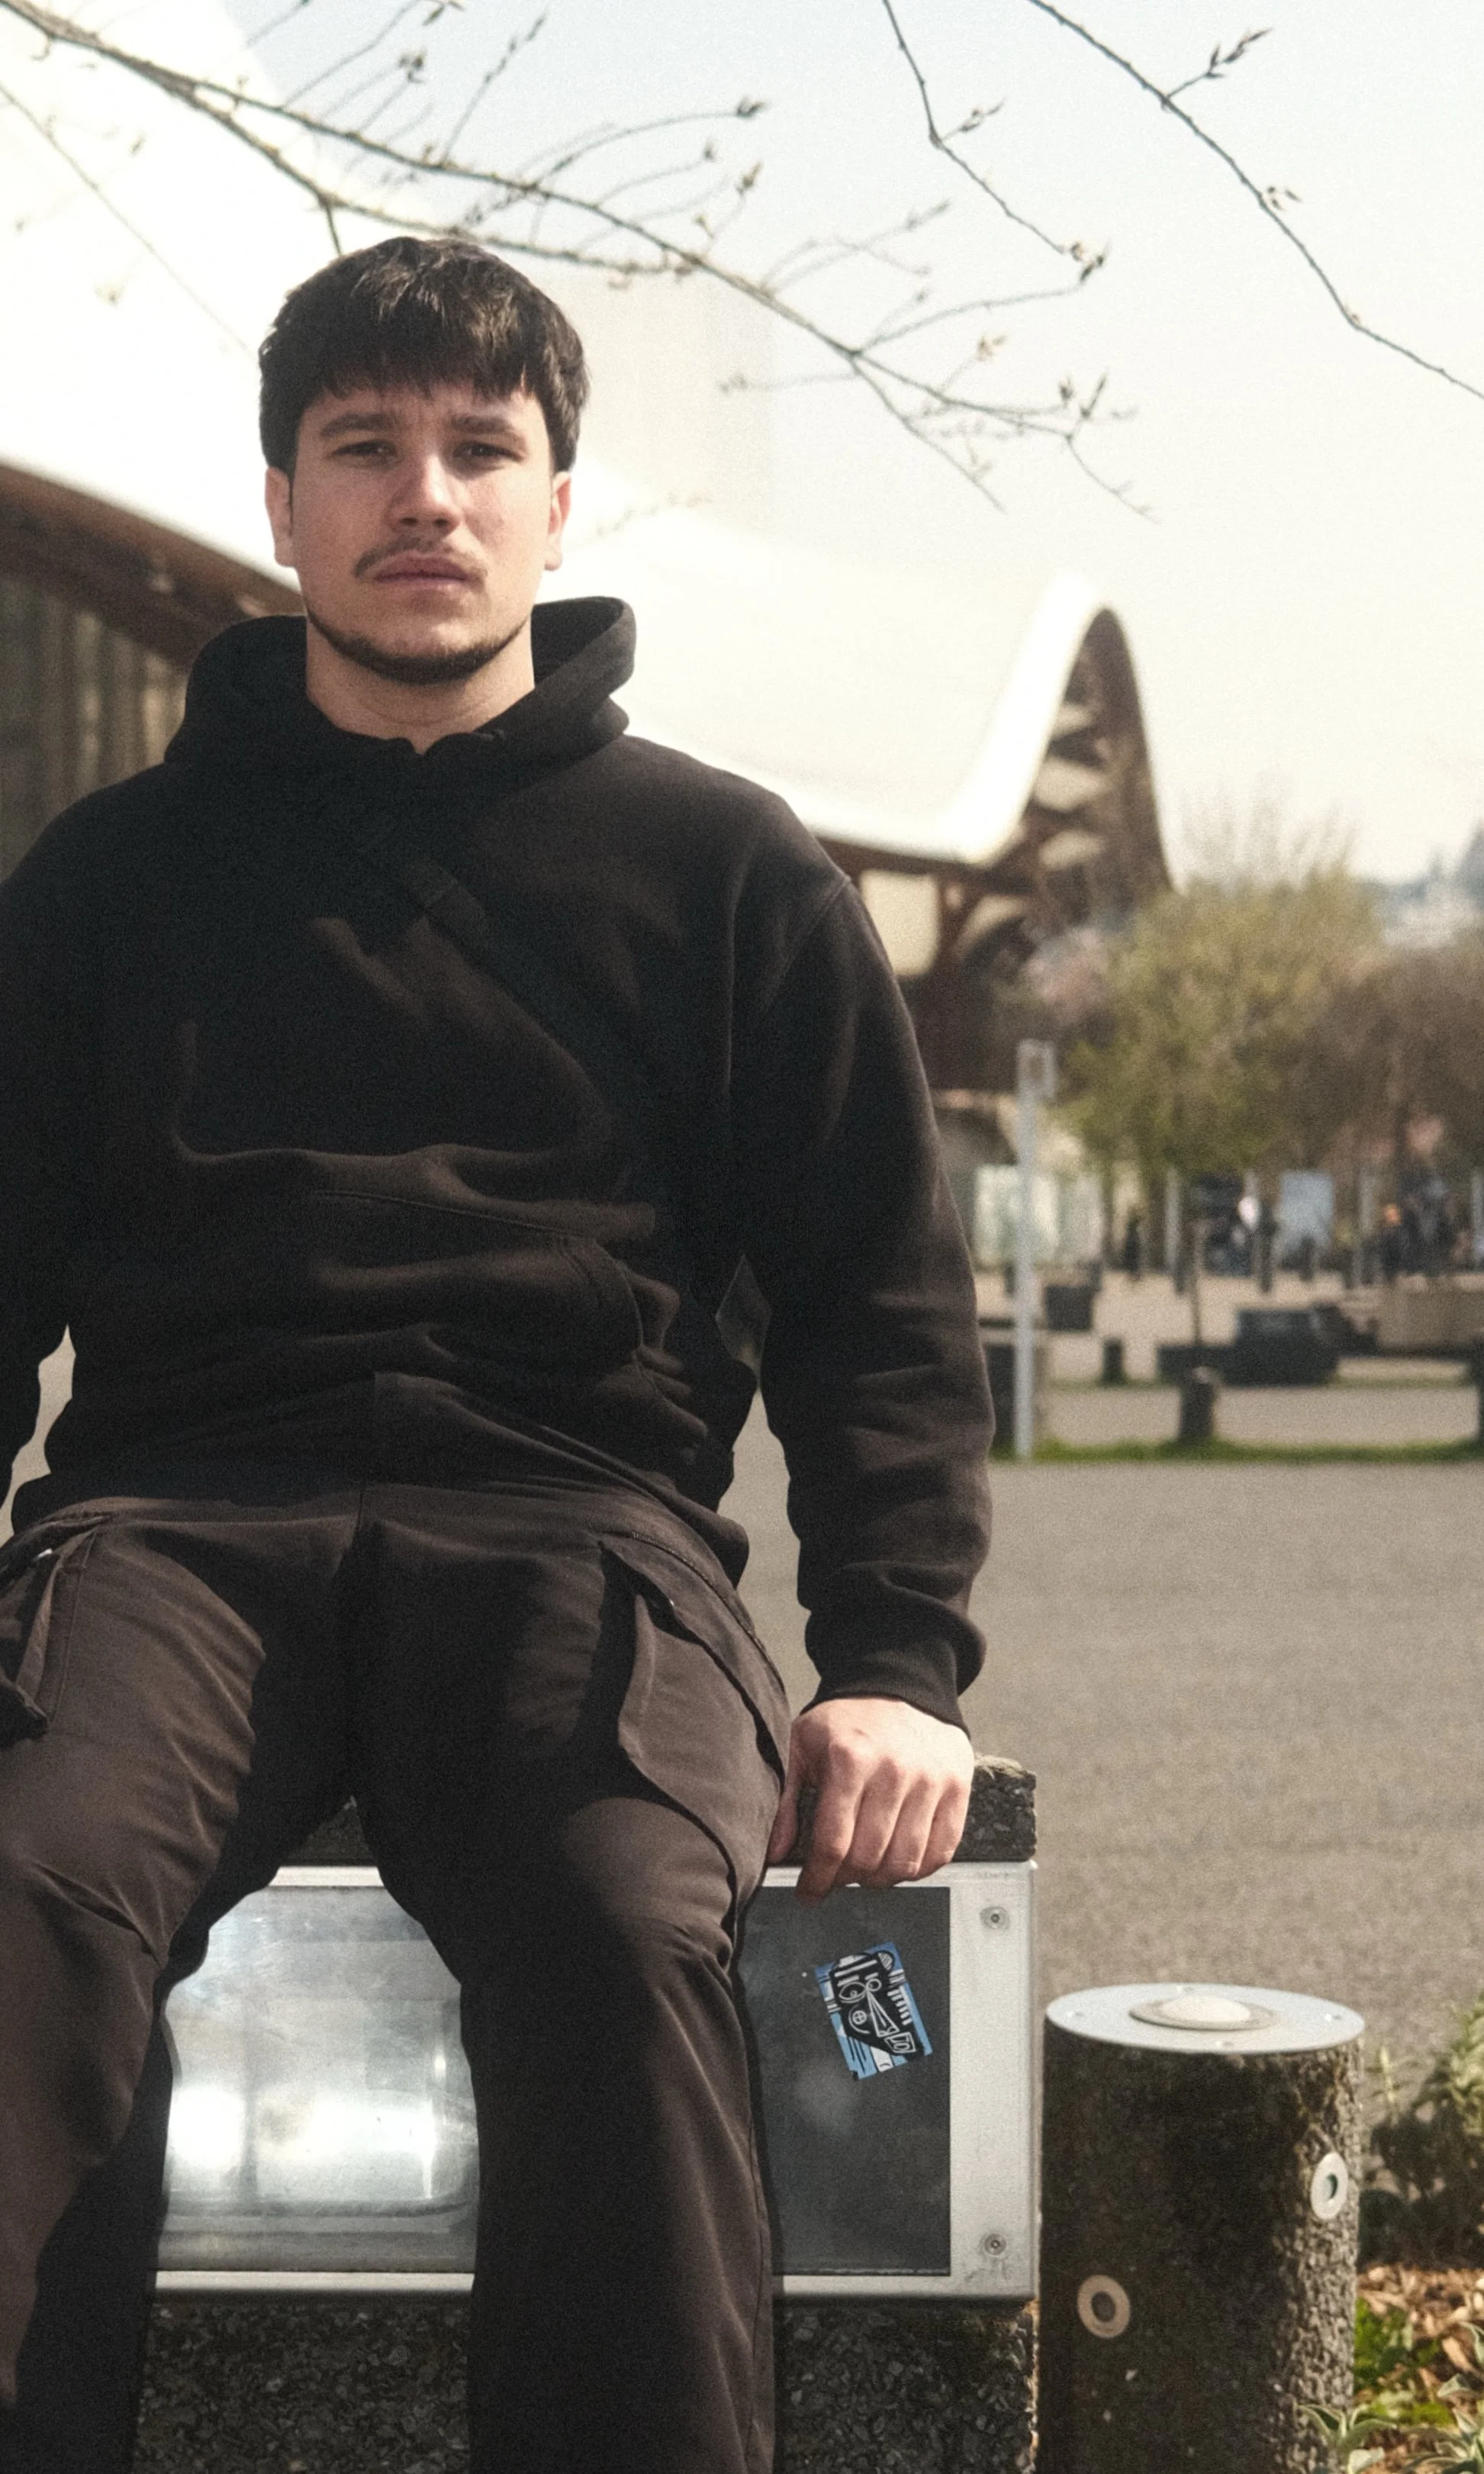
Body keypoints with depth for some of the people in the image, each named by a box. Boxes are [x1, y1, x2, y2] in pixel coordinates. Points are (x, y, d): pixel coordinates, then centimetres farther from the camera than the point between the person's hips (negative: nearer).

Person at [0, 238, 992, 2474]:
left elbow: (883, 1299, 14)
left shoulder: (724, 871, 19)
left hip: (574, 1514, -1)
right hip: (180, 1512, 1)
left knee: (620, 1920, -34)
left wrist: (898, 1662, -2)